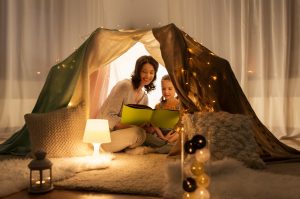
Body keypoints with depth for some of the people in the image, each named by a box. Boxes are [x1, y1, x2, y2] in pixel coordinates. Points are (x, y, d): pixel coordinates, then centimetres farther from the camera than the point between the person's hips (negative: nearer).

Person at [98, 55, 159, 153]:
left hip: (121, 131, 8)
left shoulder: (144, 97, 9)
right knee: (138, 133, -31)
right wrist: (133, 126, -30)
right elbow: (108, 117, -20)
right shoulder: (124, 86, -14)